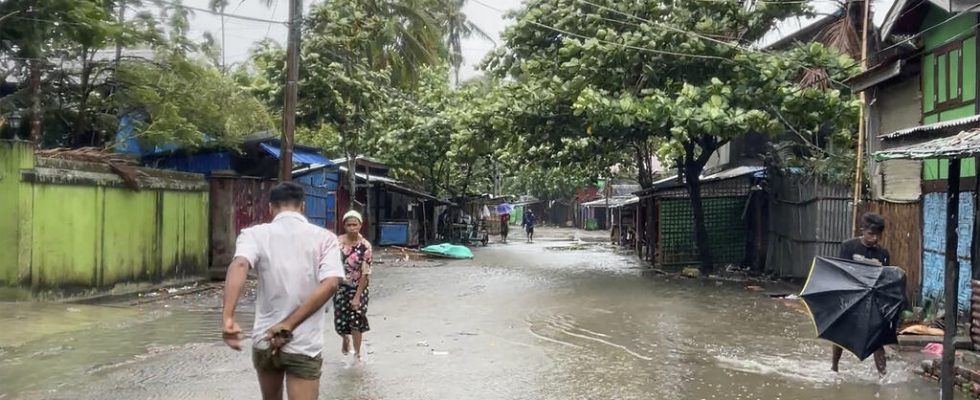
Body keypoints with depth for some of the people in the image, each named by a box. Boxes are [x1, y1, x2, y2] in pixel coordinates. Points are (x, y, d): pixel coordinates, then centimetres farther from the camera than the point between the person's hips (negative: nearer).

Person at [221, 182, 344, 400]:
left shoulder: (255, 234, -1)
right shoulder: (324, 237, 0)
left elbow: (239, 265, -22)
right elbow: (330, 283, -15)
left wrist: (228, 316, -31)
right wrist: (288, 325, -15)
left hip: (264, 341, 2)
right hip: (304, 346, -2)